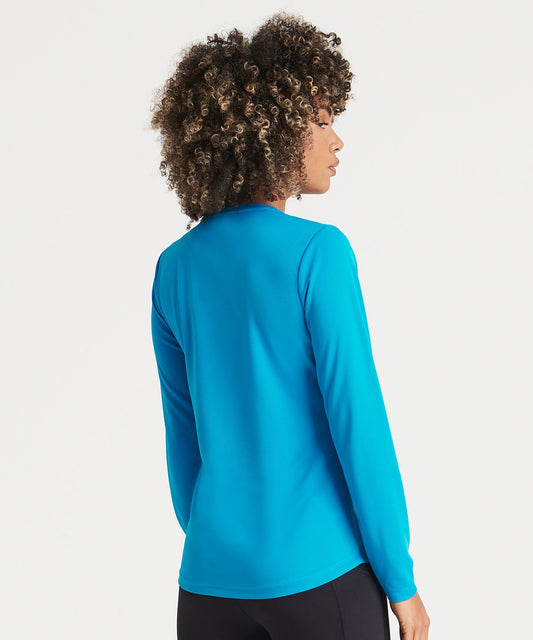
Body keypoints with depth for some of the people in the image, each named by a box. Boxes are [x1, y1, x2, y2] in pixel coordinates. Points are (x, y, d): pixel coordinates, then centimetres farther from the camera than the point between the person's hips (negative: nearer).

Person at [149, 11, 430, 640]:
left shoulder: (175, 268, 2)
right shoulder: (318, 252, -13)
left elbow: (184, 438, 8)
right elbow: (357, 423, -13)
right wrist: (402, 580, -5)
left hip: (210, 577, 5)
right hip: (321, 574, -5)